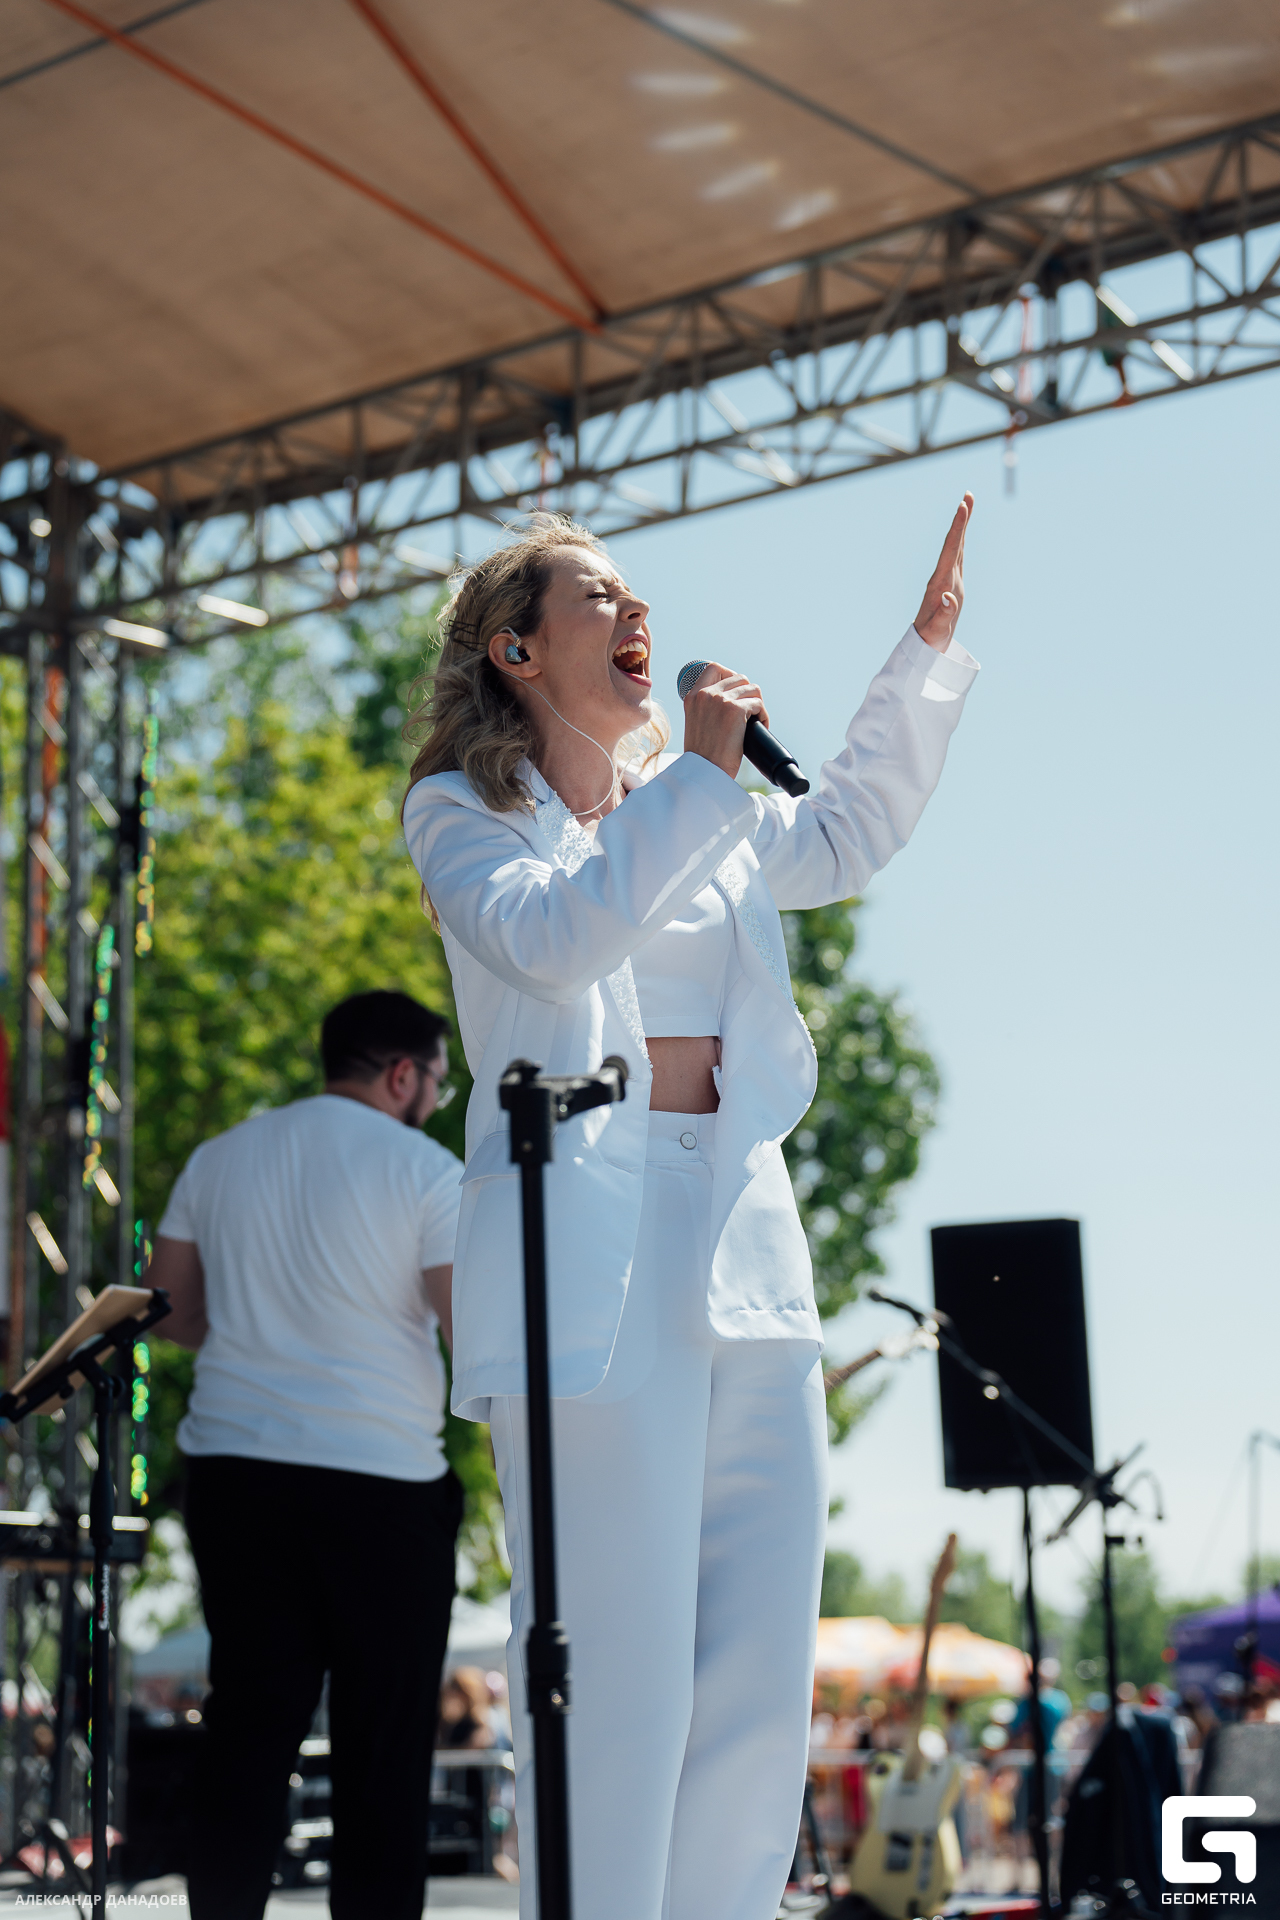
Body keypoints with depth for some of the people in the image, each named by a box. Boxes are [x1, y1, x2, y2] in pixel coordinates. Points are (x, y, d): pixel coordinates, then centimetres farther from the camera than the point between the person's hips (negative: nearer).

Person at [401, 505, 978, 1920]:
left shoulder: (709, 821, 21)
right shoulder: (464, 812, 4)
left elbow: (847, 836, 36)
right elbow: (545, 933, -15)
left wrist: (929, 645, 32)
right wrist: (694, 781, -13)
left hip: (742, 1245, 7)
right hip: (589, 1260, -6)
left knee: (761, 1681, 3)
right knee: (617, 1677, -10)